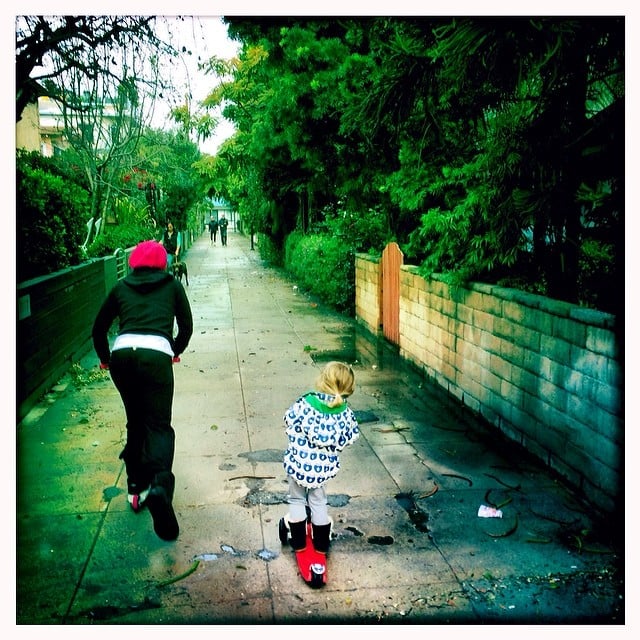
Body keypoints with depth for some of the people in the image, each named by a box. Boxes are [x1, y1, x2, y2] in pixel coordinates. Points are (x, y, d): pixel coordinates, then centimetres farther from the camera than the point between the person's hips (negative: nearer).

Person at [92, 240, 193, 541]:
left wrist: (105, 358, 40)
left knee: (135, 421, 20)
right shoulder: (172, 285, 18)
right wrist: (175, 352, 38)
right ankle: (159, 485, -27)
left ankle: (136, 484, 23)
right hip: (156, 355, -2)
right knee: (159, 424, -2)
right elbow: (186, 326, 20)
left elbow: (99, 328, 25)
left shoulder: (122, 286, 21)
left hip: (121, 355, 2)